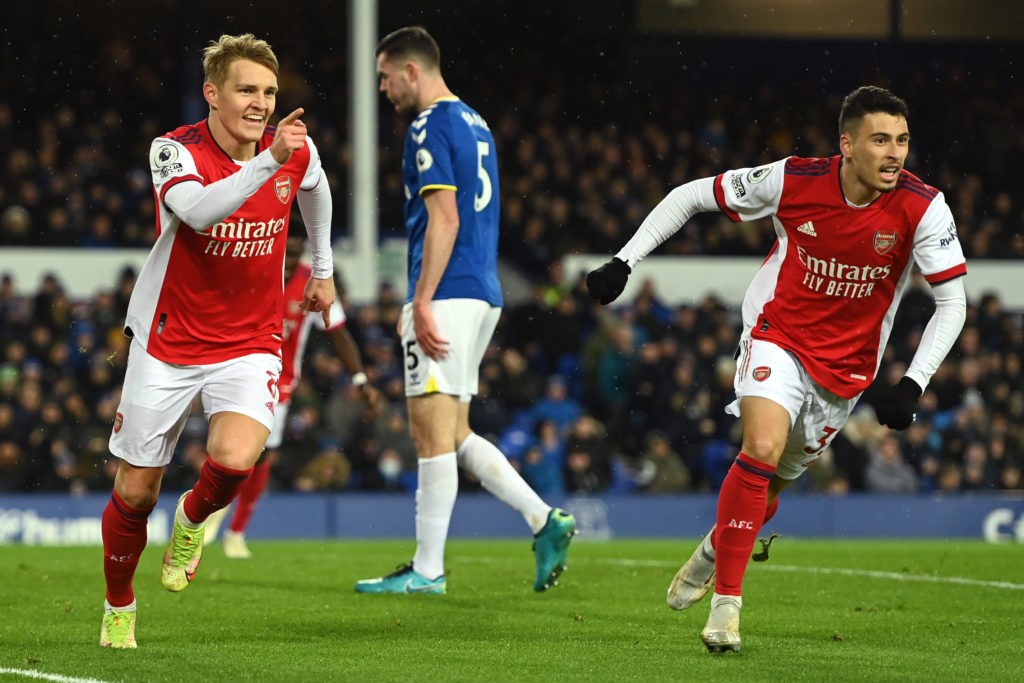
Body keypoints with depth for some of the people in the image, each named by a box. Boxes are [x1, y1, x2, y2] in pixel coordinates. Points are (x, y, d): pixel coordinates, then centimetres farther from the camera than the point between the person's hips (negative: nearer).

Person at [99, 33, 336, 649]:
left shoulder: (296, 149, -6)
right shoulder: (176, 151, -17)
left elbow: (315, 189, 20)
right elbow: (198, 210, -40)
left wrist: (323, 268, 30)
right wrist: (268, 161, -50)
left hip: (250, 345, 1)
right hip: (168, 343, -1)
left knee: (233, 460, -26)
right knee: (135, 492, 5)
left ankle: (194, 520, 9)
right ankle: (119, 610, 30)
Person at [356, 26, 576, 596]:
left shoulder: (431, 127, -10)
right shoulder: (475, 124, 19)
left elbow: (444, 218, -19)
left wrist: (422, 303, -20)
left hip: (447, 296, -10)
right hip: (483, 295, 10)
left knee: (433, 434, -5)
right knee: (453, 434, 13)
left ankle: (428, 570, -2)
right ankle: (544, 519, 3)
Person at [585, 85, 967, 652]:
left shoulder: (922, 208, -19)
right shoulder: (794, 181, -19)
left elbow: (952, 301, -12)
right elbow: (691, 196, -6)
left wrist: (912, 384, -23)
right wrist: (624, 263, -10)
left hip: (847, 366, 2)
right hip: (778, 337, -2)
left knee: (773, 482, 12)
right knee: (763, 446, -27)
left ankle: (716, 549, 46)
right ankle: (726, 602, -17)